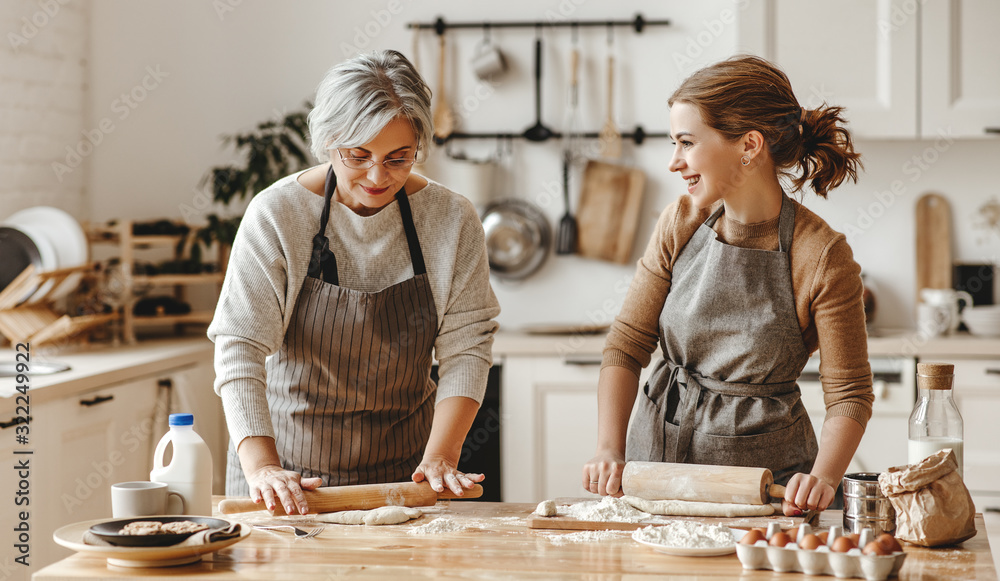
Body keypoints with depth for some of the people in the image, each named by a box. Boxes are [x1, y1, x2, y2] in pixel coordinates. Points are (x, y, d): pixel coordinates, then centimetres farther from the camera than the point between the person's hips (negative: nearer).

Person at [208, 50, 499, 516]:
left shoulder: (453, 220, -4)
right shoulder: (275, 215, -12)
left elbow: (465, 347, -3)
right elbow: (240, 346, -17)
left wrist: (440, 456, -17)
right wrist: (262, 467, -29)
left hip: (403, 468, 1)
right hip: (290, 460, -1)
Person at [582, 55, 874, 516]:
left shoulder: (821, 255, -13)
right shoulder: (680, 226, -1)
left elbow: (849, 394, -9)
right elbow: (627, 344, 1)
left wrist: (822, 478, -25)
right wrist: (610, 450, -11)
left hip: (765, 467, -3)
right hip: (658, 452, 3)